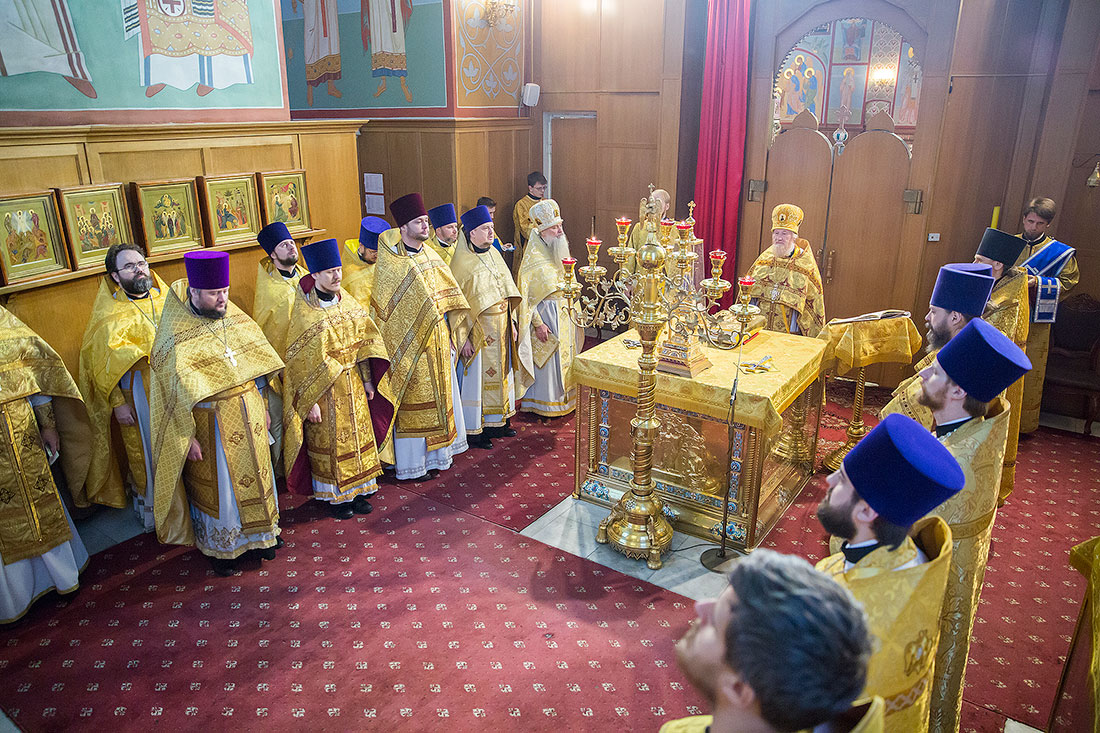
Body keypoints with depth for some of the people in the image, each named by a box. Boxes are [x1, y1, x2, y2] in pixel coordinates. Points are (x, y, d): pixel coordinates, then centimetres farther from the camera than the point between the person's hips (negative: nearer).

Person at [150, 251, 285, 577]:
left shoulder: (236, 318, 1)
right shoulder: (174, 336, -15)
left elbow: (258, 361, 10)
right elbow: (174, 390, -14)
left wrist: (262, 405, 11)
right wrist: (187, 436, -15)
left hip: (248, 417, 5)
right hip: (210, 425, -5)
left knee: (255, 474, 17)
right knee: (217, 485, 10)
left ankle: (256, 532, 38)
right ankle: (218, 546, 31)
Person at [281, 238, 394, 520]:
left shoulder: (347, 302, 1)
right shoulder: (304, 315, -17)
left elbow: (363, 342, 8)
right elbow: (301, 363, -15)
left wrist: (367, 380, 7)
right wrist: (310, 402, -15)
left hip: (352, 385, 6)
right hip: (324, 390, -6)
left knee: (357, 435, 15)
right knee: (330, 443, 7)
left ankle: (356, 490, 31)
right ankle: (334, 497, 24)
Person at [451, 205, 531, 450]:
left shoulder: (494, 253, 8)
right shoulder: (462, 261, -14)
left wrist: (511, 322, 10)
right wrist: (463, 338, -18)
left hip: (501, 327, 7)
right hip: (478, 330, -7)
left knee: (500, 372, 16)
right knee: (476, 377, 2)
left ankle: (496, 421, 31)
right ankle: (473, 430, 15)